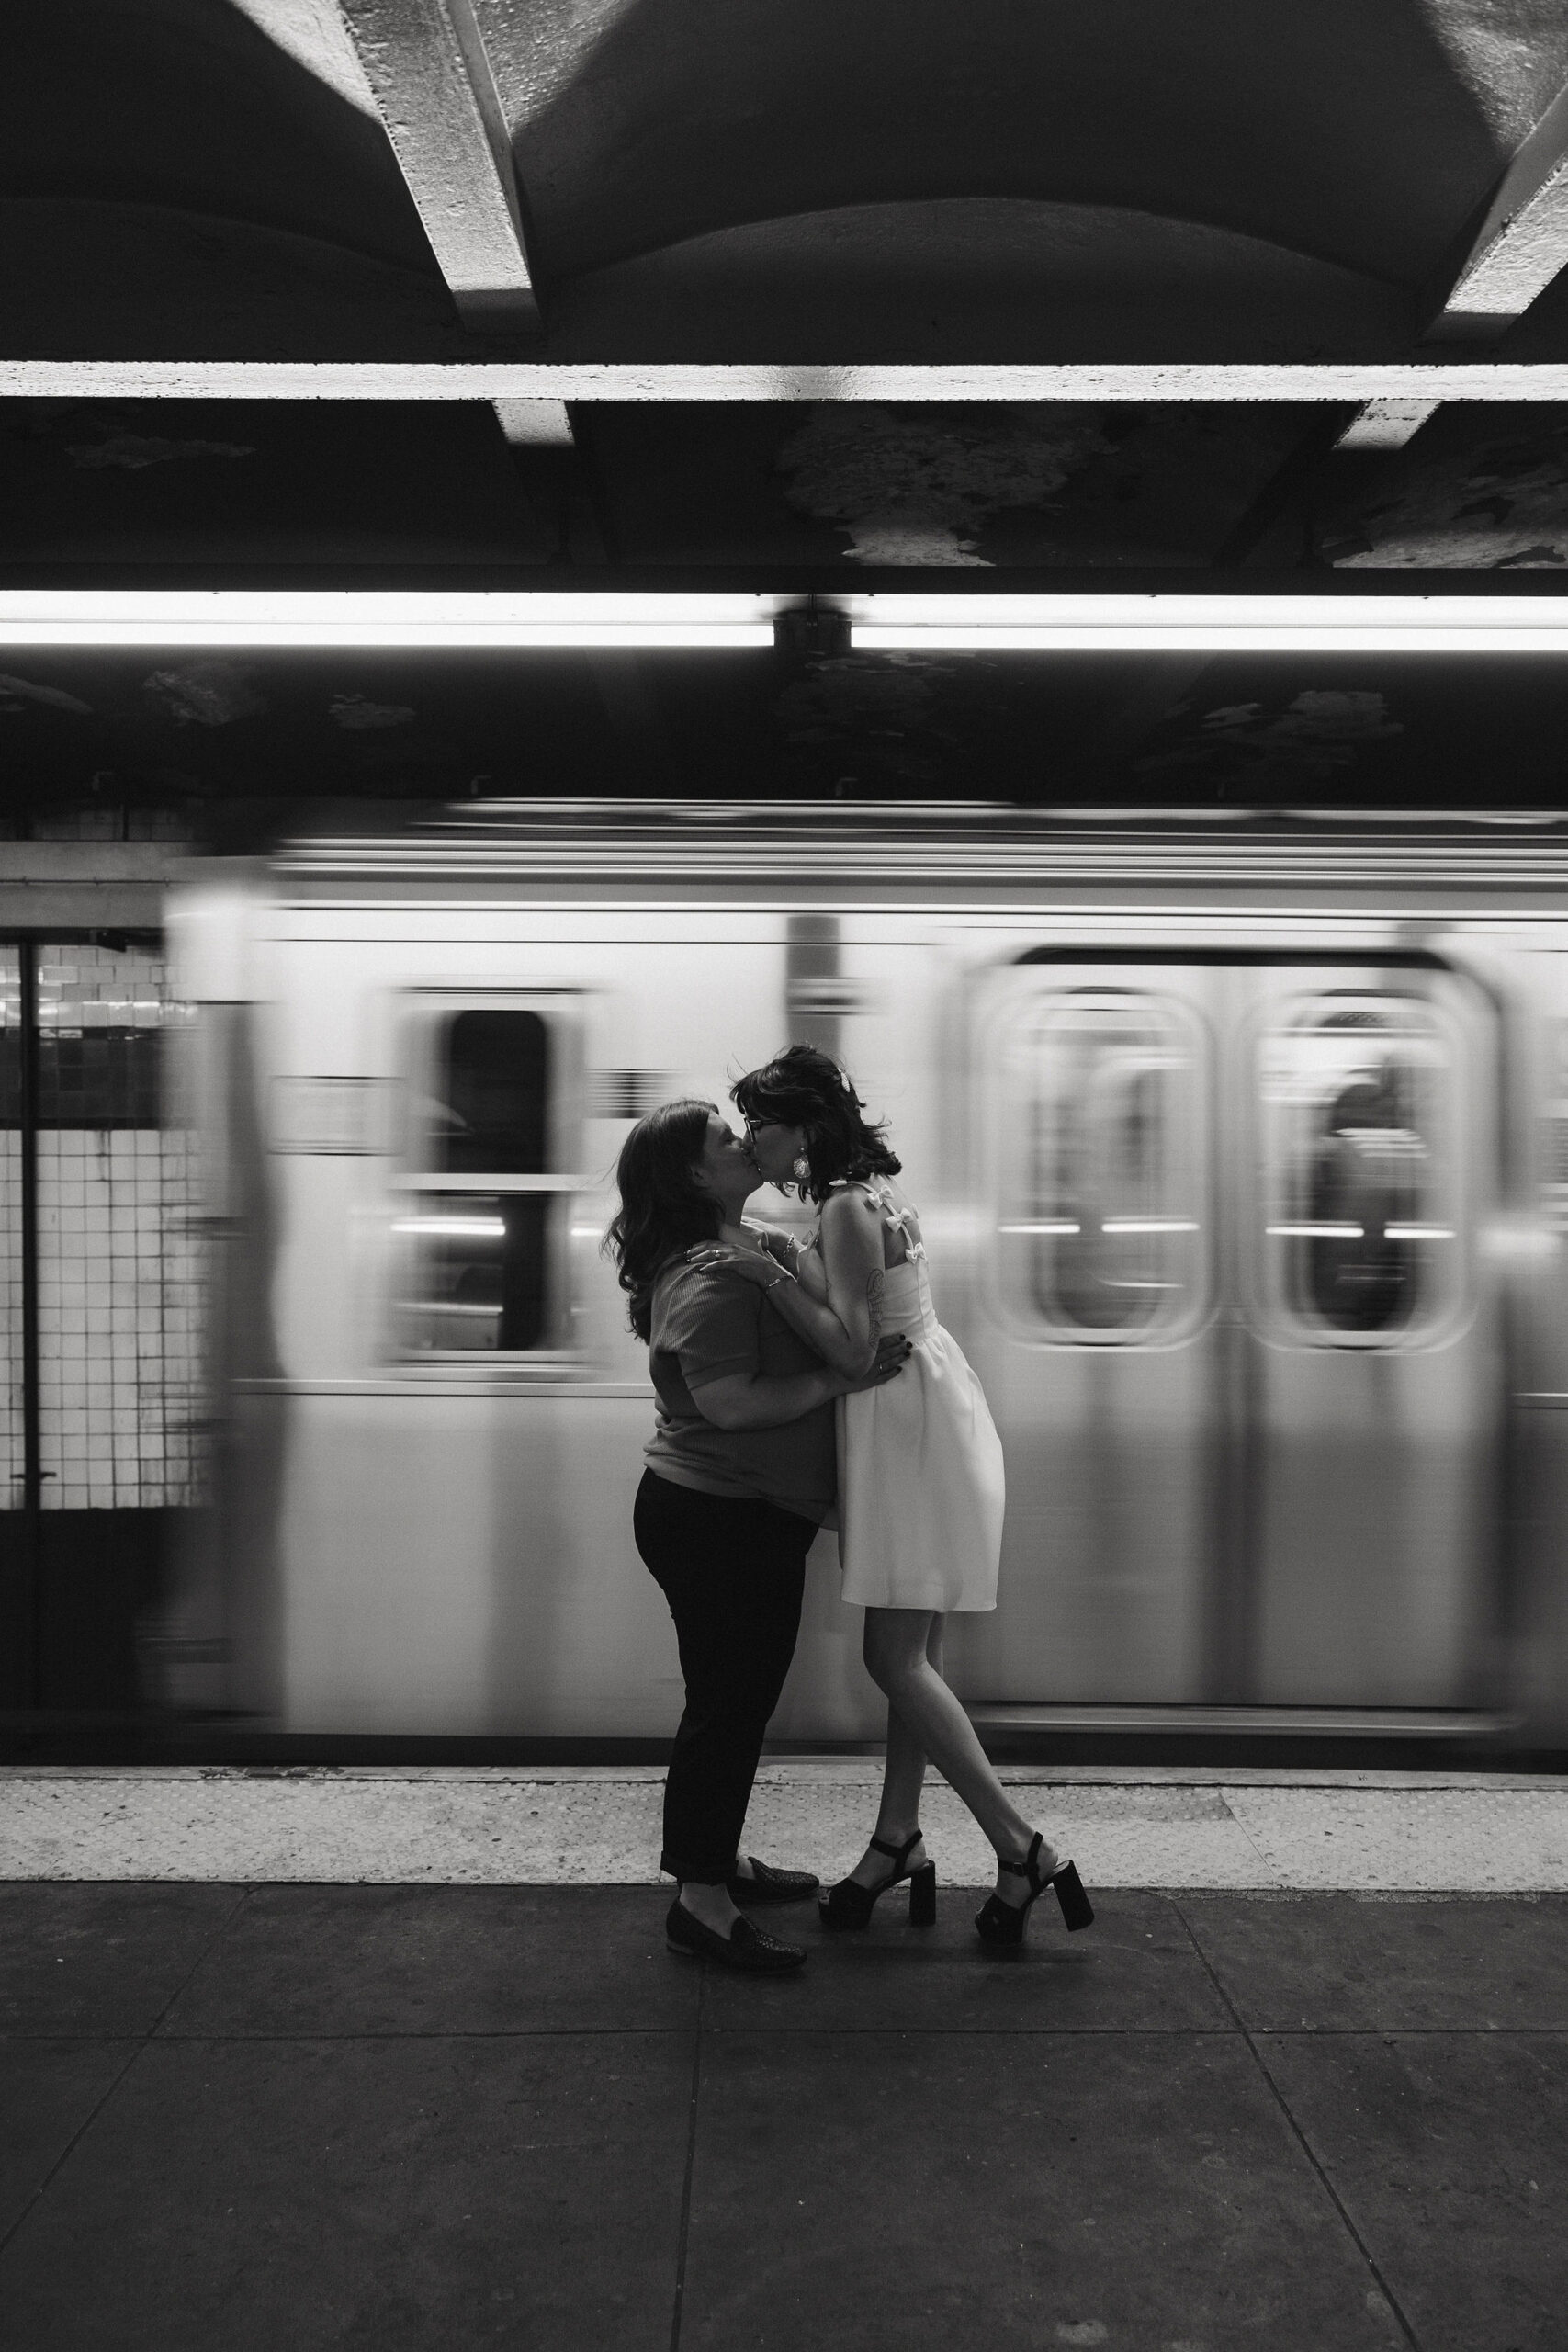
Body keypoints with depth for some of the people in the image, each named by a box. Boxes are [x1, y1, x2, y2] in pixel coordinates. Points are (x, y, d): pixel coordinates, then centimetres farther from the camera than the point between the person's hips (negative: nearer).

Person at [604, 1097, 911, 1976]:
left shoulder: (742, 1247, 12)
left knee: (741, 1698, 20)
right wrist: (844, 1379, -26)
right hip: (719, 1521, -11)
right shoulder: (710, 1279, -22)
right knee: (728, 1705, -3)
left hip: (748, 1518, 11)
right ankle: (700, 1900, 8)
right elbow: (731, 1402, -29)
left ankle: (718, 1855, 34)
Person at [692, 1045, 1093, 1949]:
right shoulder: (871, 1190, 12)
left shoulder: (846, 1209, -17)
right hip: (919, 1418, 10)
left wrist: (769, 1272, -21)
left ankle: (1025, 1850, -1)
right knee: (914, 1652, 13)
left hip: (911, 1428, -10)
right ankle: (899, 1842, 23)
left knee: (896, 1657, -6)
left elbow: (853, 1349, -21)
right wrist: (790, 1256, 9)